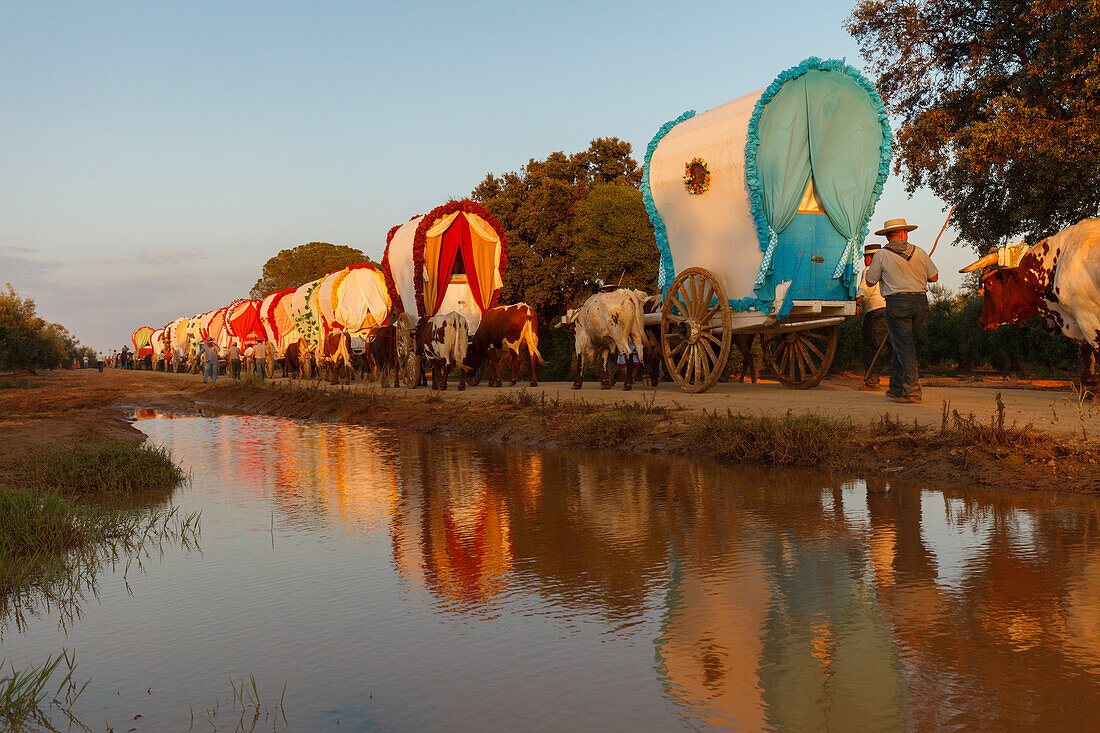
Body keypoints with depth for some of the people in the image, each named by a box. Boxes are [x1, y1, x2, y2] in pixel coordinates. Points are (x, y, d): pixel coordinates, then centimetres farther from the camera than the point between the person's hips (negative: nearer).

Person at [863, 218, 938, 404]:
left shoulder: (882, 255, 1)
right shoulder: (919, 252, 10)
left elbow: (870, 281, 7)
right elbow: (934, 277, 14)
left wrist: (870, 268, 26)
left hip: (897, 303, -4)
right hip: (921, 302, 4)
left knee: (904, 346, -5)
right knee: (903, 344, 15)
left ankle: (911, 390, -13)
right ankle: (896, 388, 20)